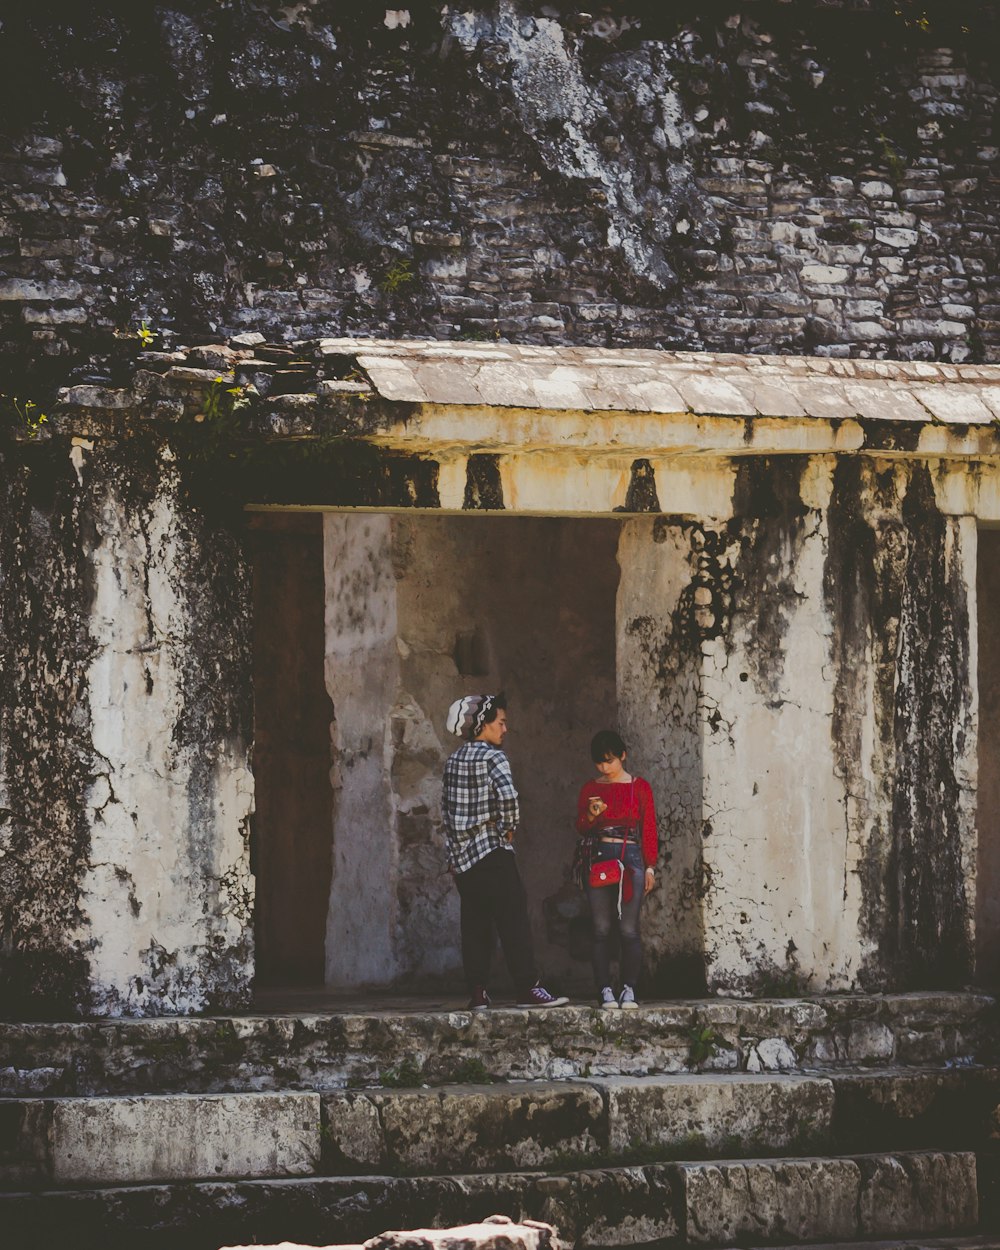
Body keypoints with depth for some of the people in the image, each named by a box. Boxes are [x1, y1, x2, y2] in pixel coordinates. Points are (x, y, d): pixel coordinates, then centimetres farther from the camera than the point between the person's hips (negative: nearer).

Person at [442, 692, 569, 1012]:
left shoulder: (454, 761, 13)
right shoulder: (492, 757, -9)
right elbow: (507, 794, -26)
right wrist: (509, 827, -10)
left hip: (462, 853, 7)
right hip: (492, 850, -7)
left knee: (475, 925, 8)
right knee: (513, 920, -6)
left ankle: (477, 993, 4)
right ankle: (528, 988, -9)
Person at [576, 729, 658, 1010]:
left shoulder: (639, 787, 8)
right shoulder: (590, 789, 13)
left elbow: (649, 829, 7)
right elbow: (580, 828, 8)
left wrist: (650, 867, 2)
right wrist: (590, 815, -13)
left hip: (630, 859, -2)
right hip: (597, 858, 2)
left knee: (629, 929, -6)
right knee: (601, 928, -3)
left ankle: (629, 990, -1)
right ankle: (605, 990, -2)